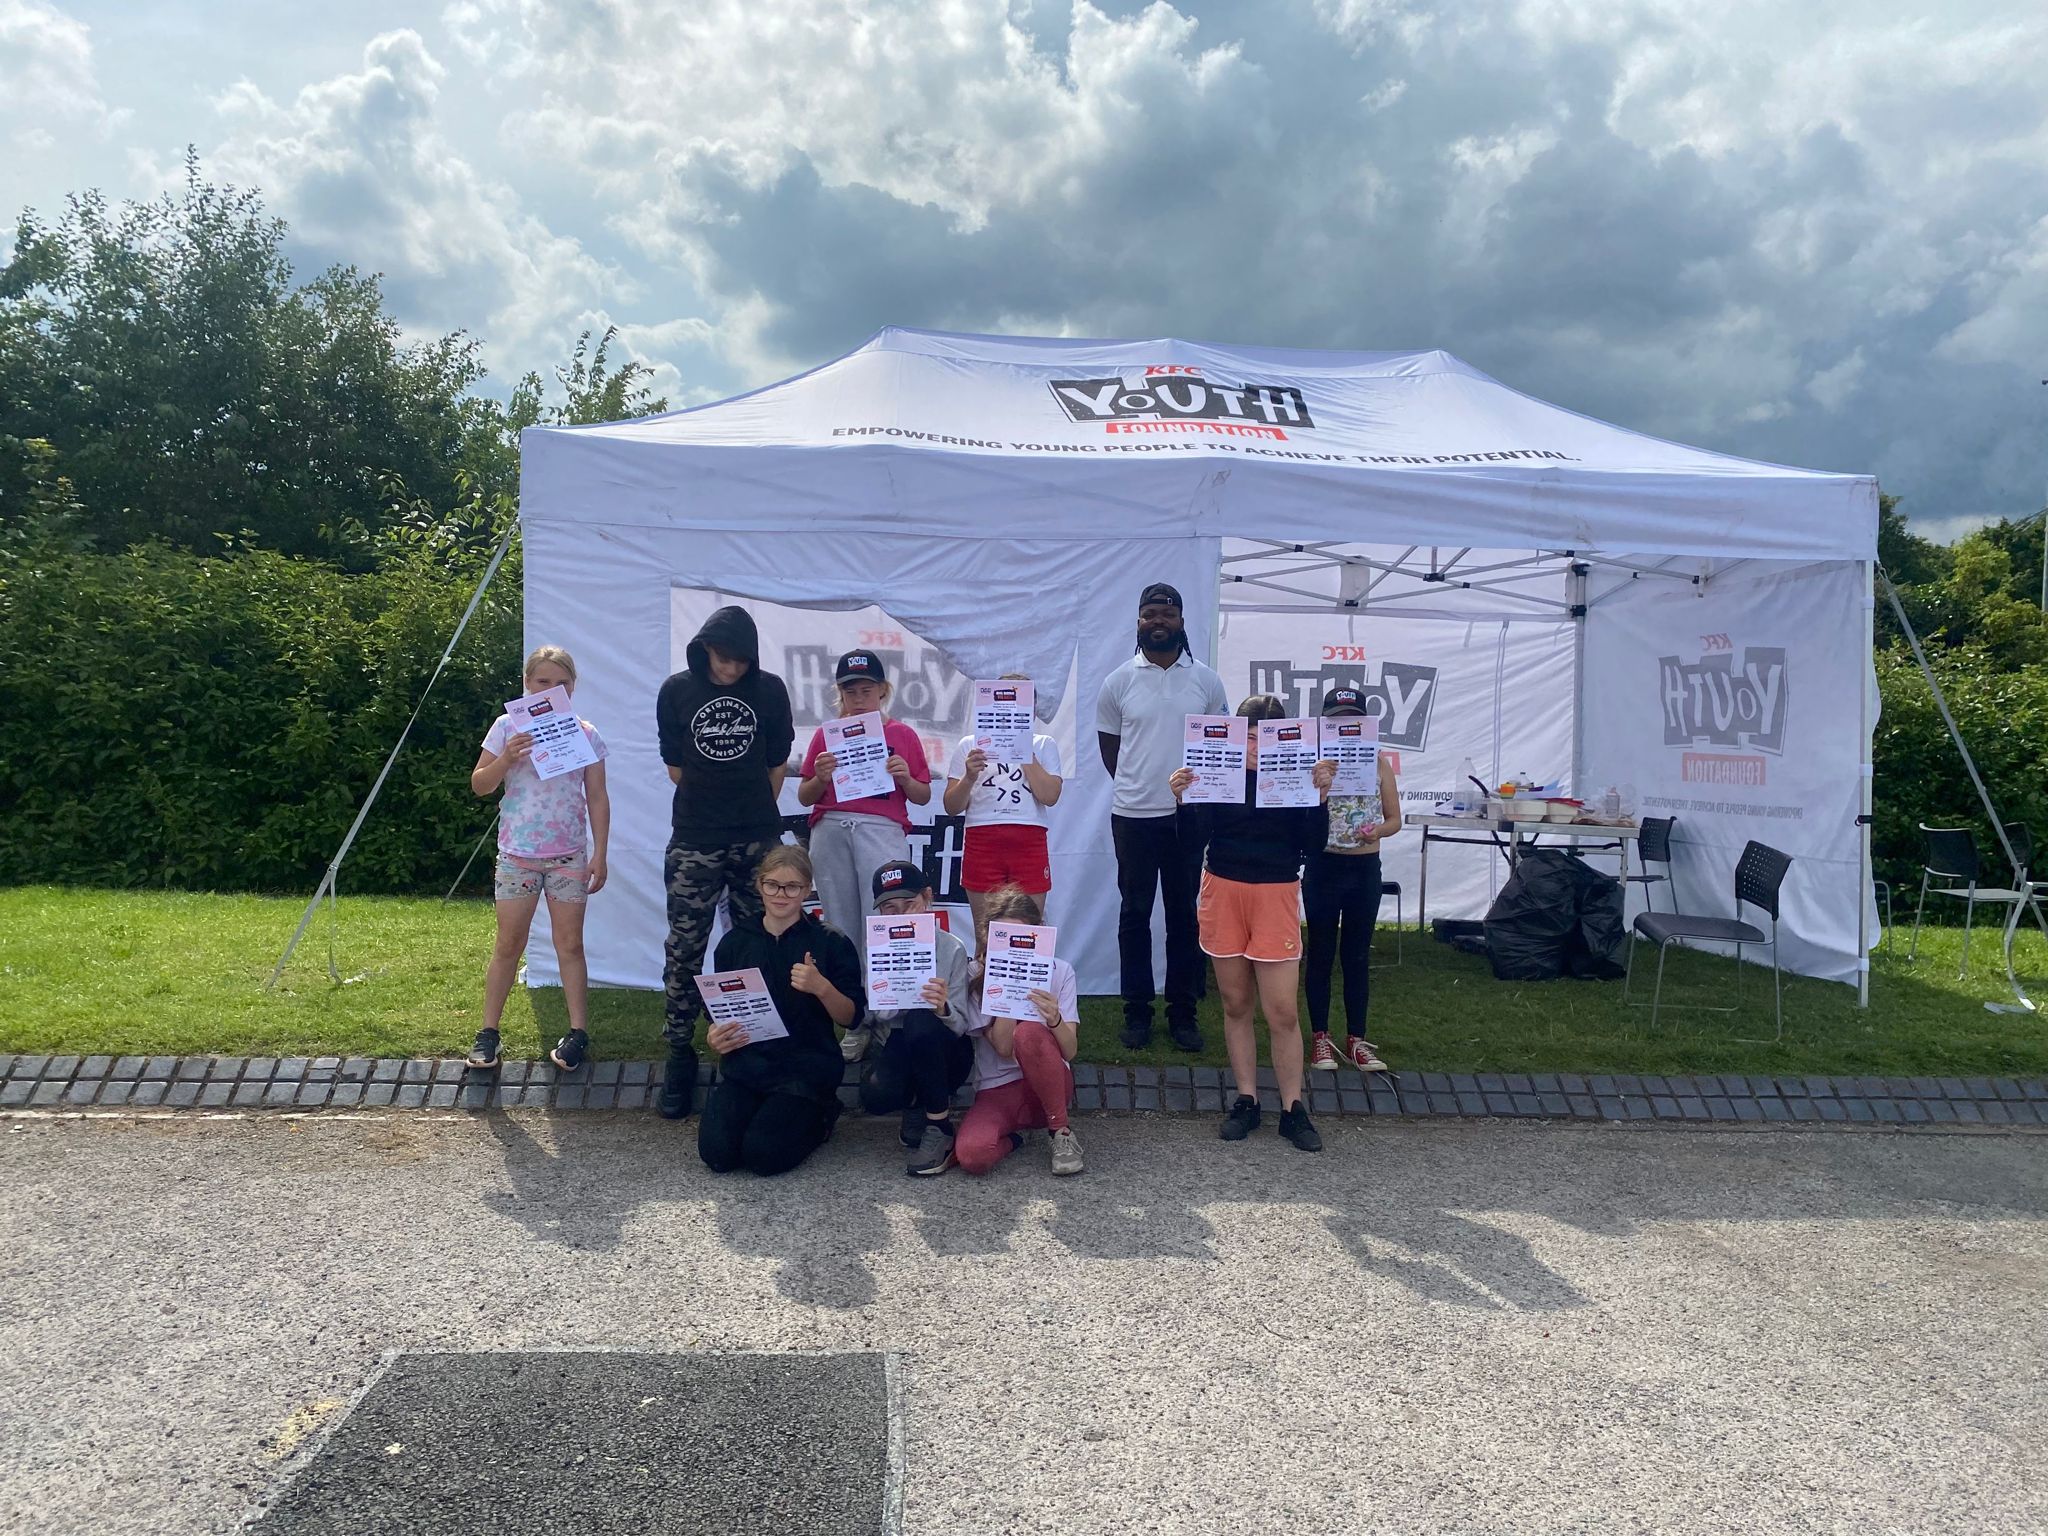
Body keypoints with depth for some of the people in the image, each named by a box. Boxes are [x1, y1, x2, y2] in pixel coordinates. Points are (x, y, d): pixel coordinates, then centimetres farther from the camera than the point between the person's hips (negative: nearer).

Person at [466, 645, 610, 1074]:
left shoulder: (585, 733, 1)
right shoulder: (508, 726, -1)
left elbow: (597, 798, 3)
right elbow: (479, 785, 1)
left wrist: (599, 854, 0)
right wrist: (507, 757, -18)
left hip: (569, 855, 0)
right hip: (517, 854, 0)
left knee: (570, 943, 5)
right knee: (508, 945, 5)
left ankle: (578, 1033, 11)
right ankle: (488, 1032, 15)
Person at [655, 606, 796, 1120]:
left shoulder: (770, 690, 2)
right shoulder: (676, 691, 2)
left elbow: (777, 764, 9)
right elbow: (675, 766, 8)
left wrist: (754, 813, 11)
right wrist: (710, 807, 10)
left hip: (758, 840, 0)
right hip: (694, 843, 0)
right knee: (684, 951, -1)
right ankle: (679, 1055, 9)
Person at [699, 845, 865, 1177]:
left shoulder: (831, 943, 0)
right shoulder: (735, 942, 8)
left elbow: (850, 1018, -1)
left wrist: (822, 988, -20)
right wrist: (715, 1038, -9)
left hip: (805, 1066, -3)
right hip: (745, 1064, 3)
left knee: (765, 1154, -21)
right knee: (717, 1152, -18)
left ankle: (819, 1117, 10)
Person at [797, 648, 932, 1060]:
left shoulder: (902, 734, 9)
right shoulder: (826, 734, 12)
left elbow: (923, 797, 12)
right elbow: (804, 797, 13)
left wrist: (905, 778, -8)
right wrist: (820, 778, -8)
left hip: (883, 832, -2)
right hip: (830, 833, 2)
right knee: (841, 930, 5)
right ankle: (853, 1026, 13)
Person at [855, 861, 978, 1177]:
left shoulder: (951, 948, -9)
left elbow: (961, 1024, -13)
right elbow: (879, 1013, -14)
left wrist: (943, 1010, -36)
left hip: (944, 1053, -1)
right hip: (896, 1047, 1)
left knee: (921, 1022, -36)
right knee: (876, 1096, -33)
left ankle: (940, 1128, -18)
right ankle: (918, 1104, 6)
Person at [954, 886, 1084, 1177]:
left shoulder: (1059, 971, -2)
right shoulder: (977, 976, -4)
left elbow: (1070, 1051, -10)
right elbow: (1003, 1048, -14)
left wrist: (1055, 1019, -31)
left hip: (1048, 1085, 1)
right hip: (996, 1090, 0)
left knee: (1029, 1032, -35)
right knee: (972, 1155, -35)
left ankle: (1061, 1132, -15)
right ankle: (1010, 1138, 2)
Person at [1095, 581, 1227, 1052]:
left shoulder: (1206, 680, 2)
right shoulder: (1119, 681, 1)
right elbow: (1108, 743, 9)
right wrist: (1137, 783, 6)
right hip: (1132, 816, -1)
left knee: (1184, 914, 8)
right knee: (1135, 914, 6)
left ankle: (1183, 1012, 17)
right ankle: (1137, 1010, 16)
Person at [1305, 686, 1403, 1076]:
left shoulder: (1378, 762, 2)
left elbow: (1394, 819, 6)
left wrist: (1377, 830, -15)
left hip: (1365, 869, 2)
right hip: (1323, 867, -2)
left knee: (1357, 955, 10)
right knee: (1321, 953, 7)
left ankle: (1356, 1040, 20)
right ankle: (1320, 1037, 18)